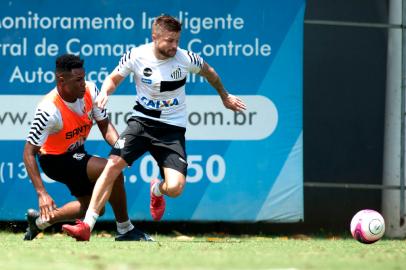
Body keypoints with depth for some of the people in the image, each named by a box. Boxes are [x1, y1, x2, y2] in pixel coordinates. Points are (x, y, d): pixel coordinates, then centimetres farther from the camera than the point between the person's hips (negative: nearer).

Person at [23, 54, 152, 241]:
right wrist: (41, 193, -39)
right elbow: (29, 153, -31)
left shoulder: (90, 91, -15)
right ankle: (125, 231, -12)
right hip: (55, 160, -8)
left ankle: (40, 220, 35)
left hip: (76, 154, 8)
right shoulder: (50, 110, -33)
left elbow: (105, 126, -5)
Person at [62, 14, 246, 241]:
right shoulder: (137, 56, -9)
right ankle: (87, 226, -16)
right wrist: (105, 92, -14)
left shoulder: (186, 59, -9)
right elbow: (114, 78, 9)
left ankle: (157, 190, 24)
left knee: (175, 188, -17)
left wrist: (224, 96, 29)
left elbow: (208, 71, 14)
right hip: (141, 121, 1)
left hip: (172, 128, -1)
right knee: (113, 165, -20)